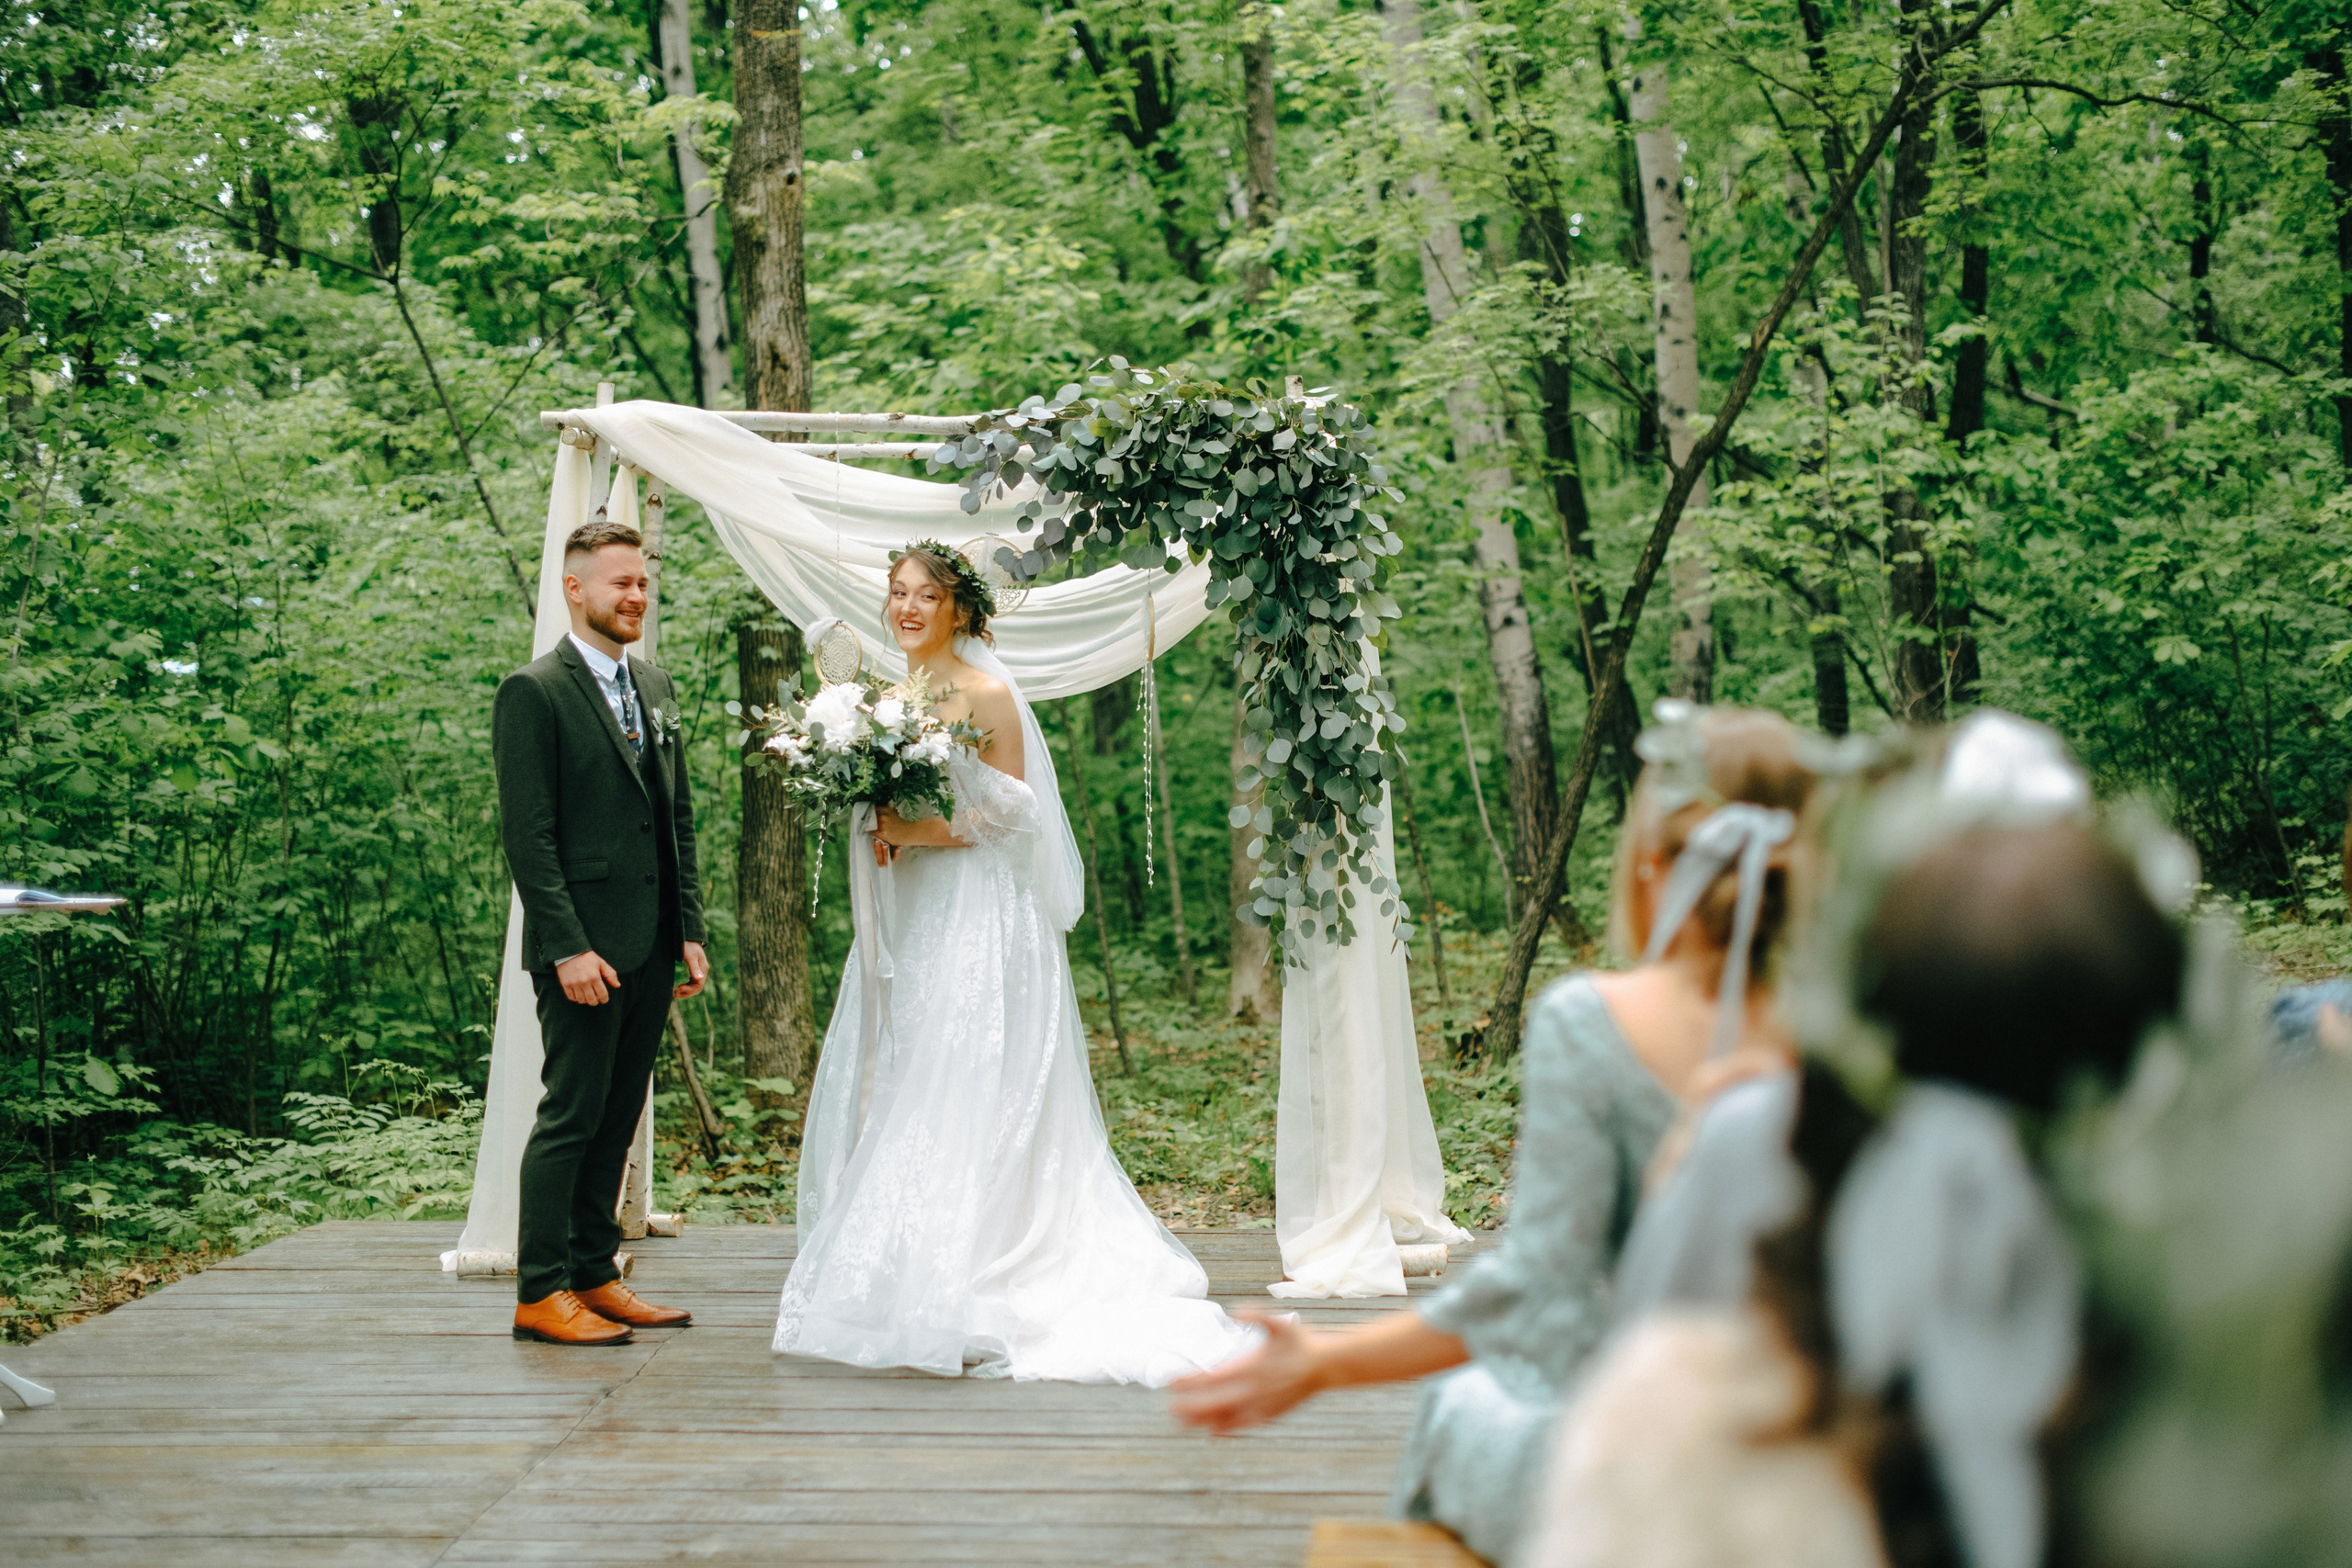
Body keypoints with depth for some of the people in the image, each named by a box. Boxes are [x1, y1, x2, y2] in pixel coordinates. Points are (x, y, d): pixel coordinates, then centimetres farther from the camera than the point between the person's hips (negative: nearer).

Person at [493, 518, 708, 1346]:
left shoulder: (656, 687, 15)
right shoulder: (533, 693, -8)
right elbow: (527, 836, -13)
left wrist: (690, 930, 11)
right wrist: (567, 947, -18)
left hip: (652, 947, 7)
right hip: (584, 946, -7)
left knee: (619, 1119, 11)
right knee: (572, 1115, -4)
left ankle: (593, 1274, 19)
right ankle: (540, 1292, 3)